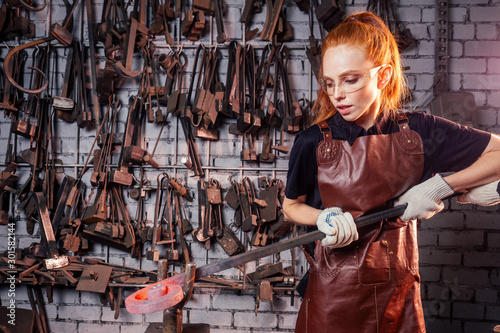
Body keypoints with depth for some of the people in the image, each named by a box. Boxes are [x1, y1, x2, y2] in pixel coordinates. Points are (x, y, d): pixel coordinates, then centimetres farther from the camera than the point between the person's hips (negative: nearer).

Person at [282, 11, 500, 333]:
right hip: (334, 293, -1)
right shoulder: (312, 143, -6)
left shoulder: (418, 132, -4)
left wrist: (440, 186, -11)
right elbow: (292, 206, 8)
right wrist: (326, 218, -13)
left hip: (399, 293, 1)